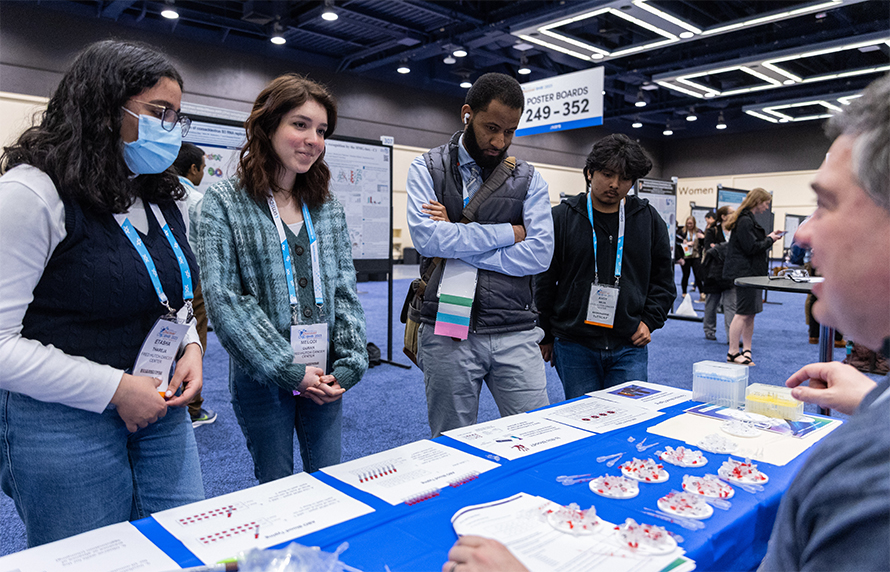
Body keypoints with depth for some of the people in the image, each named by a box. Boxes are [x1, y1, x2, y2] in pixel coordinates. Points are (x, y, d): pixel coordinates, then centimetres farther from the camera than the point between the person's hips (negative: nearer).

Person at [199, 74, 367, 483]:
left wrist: (349, 364, -5)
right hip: (262, 374, -3)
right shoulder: (225, 201, -6)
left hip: (325, 376, 4)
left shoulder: (327, 205, 8)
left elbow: (346, 289, 6)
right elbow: (223, 298, -13)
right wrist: (290, 369, -16)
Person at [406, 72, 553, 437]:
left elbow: (539, 253, -7)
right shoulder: (427, 170, 4)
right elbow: (427, 238, -14)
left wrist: (458, 244, -10)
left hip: (515, 333, 1)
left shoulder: (528, 180, 8)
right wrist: (507, 233, -8)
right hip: (448, 334, -1)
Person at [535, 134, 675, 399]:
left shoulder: (649, 220, 5)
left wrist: (650, 320, 2)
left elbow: (664, 278, 14)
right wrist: (545, 336, 5)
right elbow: (544, 282, 3)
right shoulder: (562, 218, -1)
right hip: (574, 347, -1)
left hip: (629, 347, 2)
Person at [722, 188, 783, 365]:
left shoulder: (748, 219, 18)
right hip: (744, 271, -11)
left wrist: (768, 236, 10)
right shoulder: (745, 221, -16)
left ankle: (746, 350, 18)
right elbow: (751, 247, -19)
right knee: (743, 312, -7)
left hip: (751, 271, 11)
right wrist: (770, 240, -6)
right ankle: (733, 352, -2)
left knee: (750, 312, 12)